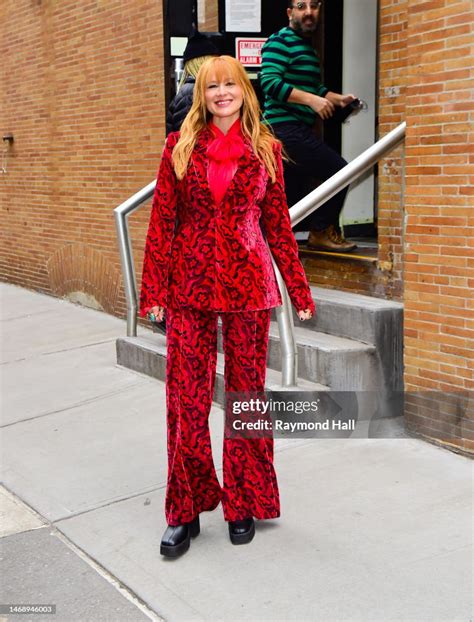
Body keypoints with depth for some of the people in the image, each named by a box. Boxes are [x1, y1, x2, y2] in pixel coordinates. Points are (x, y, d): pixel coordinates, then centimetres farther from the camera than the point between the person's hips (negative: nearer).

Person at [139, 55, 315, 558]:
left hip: (248, 285, 0)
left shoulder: (265, 149, 5)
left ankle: (243, 505, 24)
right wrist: (154, 290, -4)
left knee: (247, 393, 8)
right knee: (186, 399, 2)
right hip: (189, 286, 0)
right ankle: (186, 512, 17)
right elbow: (162, 221, 2)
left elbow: (278, 225, 7)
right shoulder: (181, 145, 4)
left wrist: (300, 291, 5)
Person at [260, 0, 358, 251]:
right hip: (285, 128, -10)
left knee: (292, 195, 13)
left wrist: (338, 99, 12)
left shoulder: (306, 47, 22)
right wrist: (312, 100, -25)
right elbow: (270, 82, -20)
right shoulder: (280, 42, -8)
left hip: (297, 129, 10)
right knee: (339, 171, -9)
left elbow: (314, 89, 29)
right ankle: (322, 231, 3)